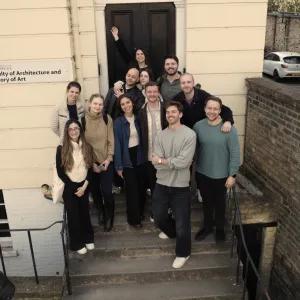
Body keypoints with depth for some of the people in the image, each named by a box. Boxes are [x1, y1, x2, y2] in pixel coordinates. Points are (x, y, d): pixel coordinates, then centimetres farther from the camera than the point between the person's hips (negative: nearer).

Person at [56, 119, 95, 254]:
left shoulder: (87, 147, -1)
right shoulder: (61, 149, -10)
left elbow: (90, 168, 1)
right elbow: (60, 172, -10)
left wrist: (84, 186, -10)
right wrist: (74, 187, -11)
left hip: (84, 186, 3)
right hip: (69, 188, -3)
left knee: (85, 213, 14)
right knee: (73, 215, 7)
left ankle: (88, 239, 34)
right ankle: (77, 244, 24)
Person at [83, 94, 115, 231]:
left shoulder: (107, 119, -5)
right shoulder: (83, 120, -8)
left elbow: (111, 140, -2)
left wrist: (108, 159, -10)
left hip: (106, 162, 0)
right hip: (90, 163, 1)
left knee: (107, 191, -4)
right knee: (94, 191, 12)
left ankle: (109, 217, 24)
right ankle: (100, 212, 42)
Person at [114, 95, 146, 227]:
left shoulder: (138, 119, 4)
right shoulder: (118, 122, -8)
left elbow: (142, 138, 9)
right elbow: (117, 144, -10)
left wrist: (144, 155, 3)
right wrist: (119, 165, -12)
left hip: (139, 156, 4)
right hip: (127, 158, -4)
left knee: (142, 186, 10)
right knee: (132, 188, 2)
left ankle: (140, 212, 32)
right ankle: (134, 218, 18)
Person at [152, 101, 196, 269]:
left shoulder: (189, 134, -13)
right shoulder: (161, 136, 2)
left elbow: (184, 162, -22)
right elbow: (156, 162, -9)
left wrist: (163, 161, -14)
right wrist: (174, 162, -20)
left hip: (180, 186, -5)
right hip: (162, 184, 5)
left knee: (182, 223, 5)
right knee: (159, 217, 20)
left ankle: (183, 253, 28)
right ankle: (172, 231, 52)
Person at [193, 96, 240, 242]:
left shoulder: (229, 129, -18)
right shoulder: (198, 126, -8)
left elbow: (235, 153, -14)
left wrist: (232, 175, -12)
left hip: (221, 175, -2)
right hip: (202, 173, 3)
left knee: (219, 203, 19)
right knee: (206, 202, 21)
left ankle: (220, 228, 42)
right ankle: (207, 226, 44)